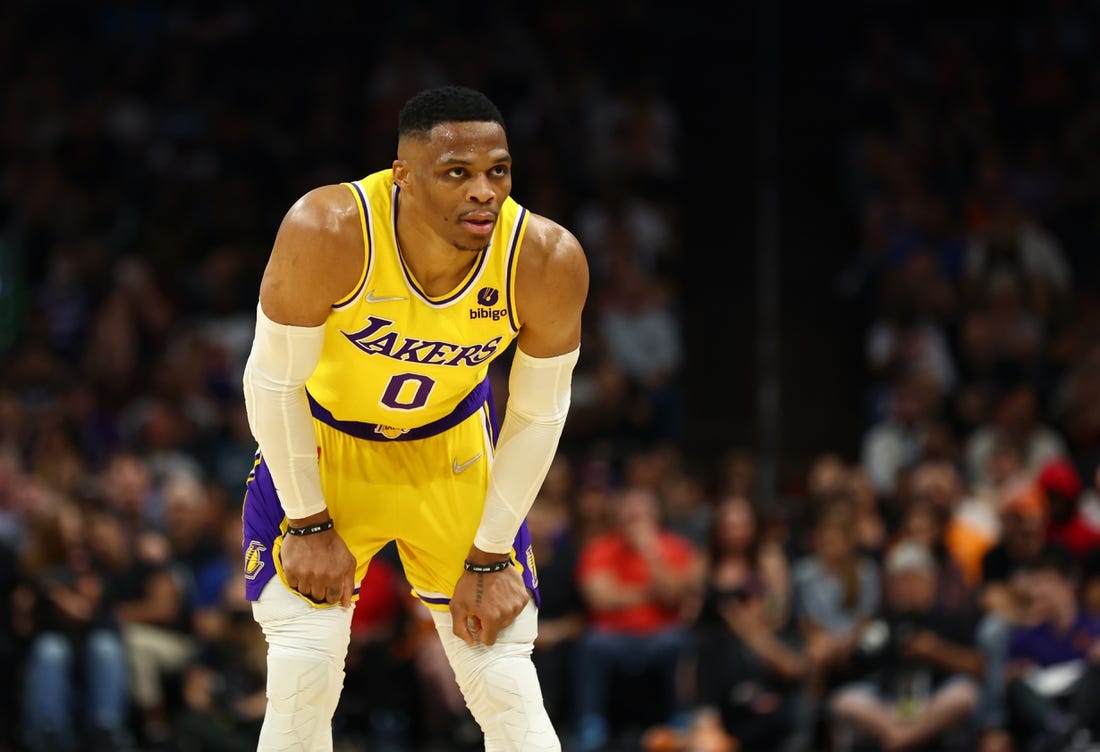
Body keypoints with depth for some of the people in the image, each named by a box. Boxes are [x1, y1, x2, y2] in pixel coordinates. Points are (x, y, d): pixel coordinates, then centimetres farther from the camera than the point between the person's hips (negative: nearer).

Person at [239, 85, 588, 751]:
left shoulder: (549, 260, -28)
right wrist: (309, 525, -14)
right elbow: (273, 383, -20)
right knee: (304, 678, -11)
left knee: (507, 687, -1)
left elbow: (538, 416, -12)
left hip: (452, 447, 2)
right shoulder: (328, 232, -35)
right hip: (323, 443, -2)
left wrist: (490, 557, -7)